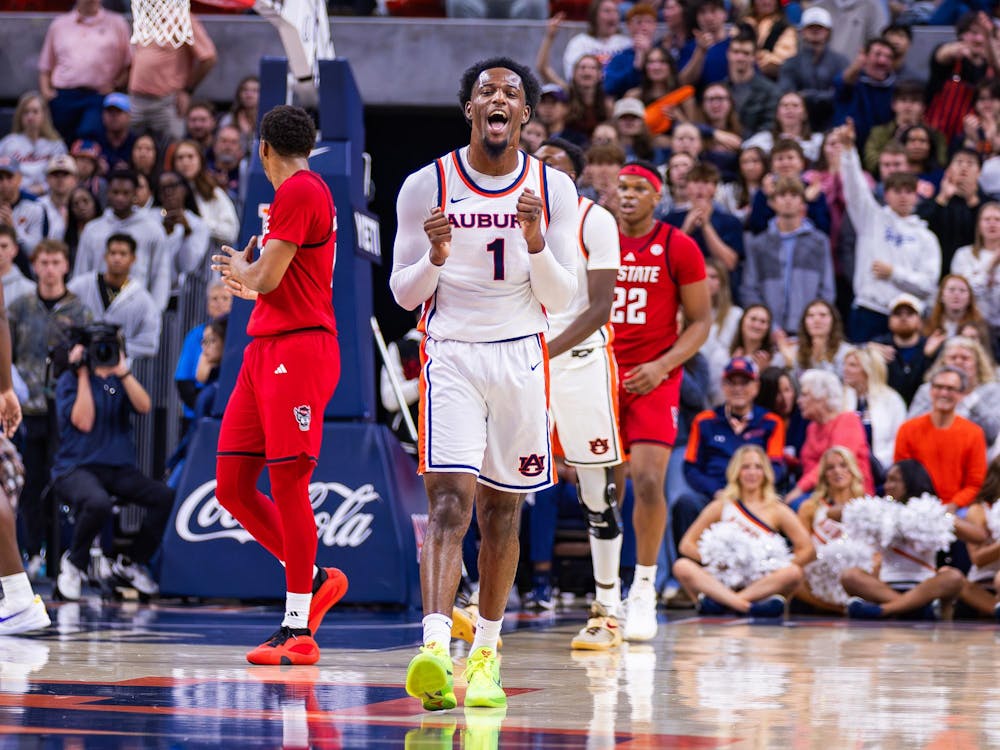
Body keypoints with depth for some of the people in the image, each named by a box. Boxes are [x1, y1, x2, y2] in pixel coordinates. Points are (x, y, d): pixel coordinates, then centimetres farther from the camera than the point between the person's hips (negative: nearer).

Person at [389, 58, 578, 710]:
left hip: (521, 358, 2)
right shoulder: (427, 187, -3)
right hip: (450, 356, -2)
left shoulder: (553, 190, 1)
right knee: (450, 502, -17)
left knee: (502, 510, 10)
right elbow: (404, 294, 2)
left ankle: (487, 651, 23)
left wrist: (536, 242, -17)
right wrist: (436, 258, -19)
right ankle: (434, 652, -30)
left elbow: (563, 298, 0)